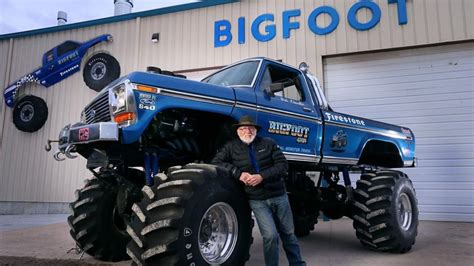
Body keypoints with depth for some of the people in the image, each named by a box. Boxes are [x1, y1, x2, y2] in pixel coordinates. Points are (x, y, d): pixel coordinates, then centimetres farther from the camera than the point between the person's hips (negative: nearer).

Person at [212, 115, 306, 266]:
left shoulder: (268, 143, 1)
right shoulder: (232, 147, 2)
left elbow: (283, 165, -5)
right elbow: (216, 162, -4)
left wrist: (262, 176, -19)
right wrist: (238, 173, -16)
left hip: (279, 195, 2)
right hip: (257, 200, -2)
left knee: (288, 233, 14)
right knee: (270, 235, -12)